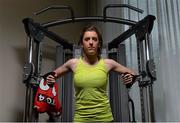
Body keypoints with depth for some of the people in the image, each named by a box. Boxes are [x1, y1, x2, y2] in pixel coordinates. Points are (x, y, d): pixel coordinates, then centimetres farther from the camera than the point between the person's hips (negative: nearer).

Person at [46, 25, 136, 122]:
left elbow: (131, 74, 13)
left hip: (104, 117, 0)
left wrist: (130, 78, -8)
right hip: (80, 117, 1)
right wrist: (50, 79, -4)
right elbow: (53, 75, 18)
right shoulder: (73, 63, 1)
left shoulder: (108, 63, 0)